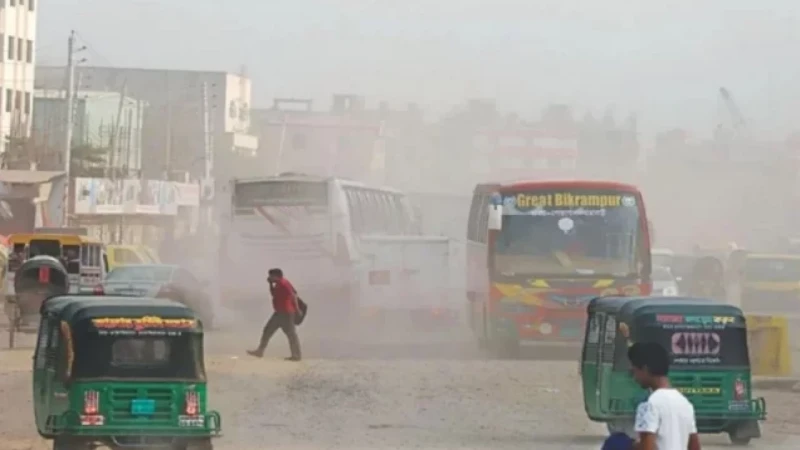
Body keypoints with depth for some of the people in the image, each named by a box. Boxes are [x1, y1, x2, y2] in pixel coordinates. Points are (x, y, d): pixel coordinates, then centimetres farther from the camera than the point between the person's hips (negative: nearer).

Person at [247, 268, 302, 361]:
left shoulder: (283, 283, -17)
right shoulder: (278, 284, 14)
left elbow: (293, 295, -22)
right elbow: (274, 294, 28)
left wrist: (296, 309, -22)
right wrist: (271, 284, 13)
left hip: (286, 313, -11)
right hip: (280, 313, 11)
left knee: (291, 333, -5)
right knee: (267, 330, 13)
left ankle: (296, 355, -1)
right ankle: (260, 351, 16)